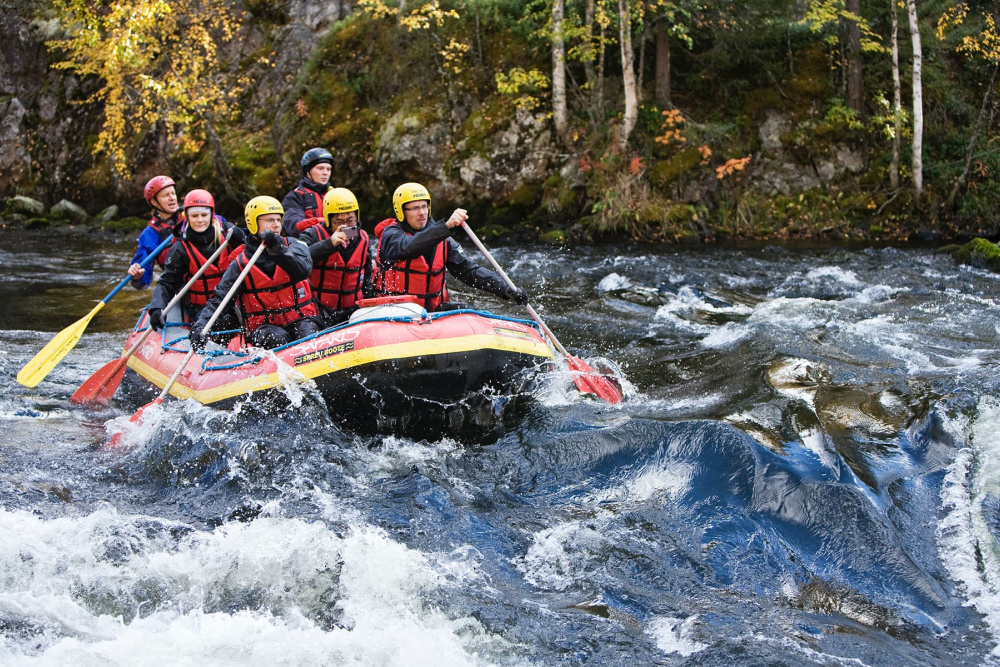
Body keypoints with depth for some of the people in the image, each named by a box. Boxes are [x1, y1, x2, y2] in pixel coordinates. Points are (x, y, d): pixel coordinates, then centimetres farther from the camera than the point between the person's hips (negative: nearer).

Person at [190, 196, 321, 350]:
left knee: (308, 337, -32)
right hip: (264, 325, 0)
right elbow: (219, 298, -1)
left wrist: (279, 251, -32)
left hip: (300, 319, 0)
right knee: (276, 338, -33)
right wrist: (200, 326, -18)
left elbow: (304, 271, -17)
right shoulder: (241, 263, 3)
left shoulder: (294, 246, 5)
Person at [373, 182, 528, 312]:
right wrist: (446, 226, -43)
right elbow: (409, 247, -30)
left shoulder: (442, 240, 10)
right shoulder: (391, 234, -6)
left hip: (433, 309, 5)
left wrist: (507, 290, -11)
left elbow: (469, 270, 3)